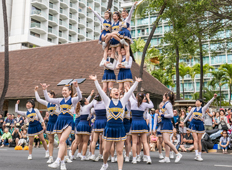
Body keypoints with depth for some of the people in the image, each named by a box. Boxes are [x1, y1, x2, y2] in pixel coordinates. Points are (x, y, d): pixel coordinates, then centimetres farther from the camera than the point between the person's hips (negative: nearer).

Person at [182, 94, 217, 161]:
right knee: (195, 139, -9)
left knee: (199, 141, 4)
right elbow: (188, 116, 22)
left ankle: (199, 155, 10)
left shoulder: (203, 109, 4)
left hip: (200, 125, -1)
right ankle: (197, 155, -15)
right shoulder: (193, 109, 12)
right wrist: (183, 122, 24)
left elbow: (209, 103, -9)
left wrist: (214, 97, -22)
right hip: (193, 124, 1)